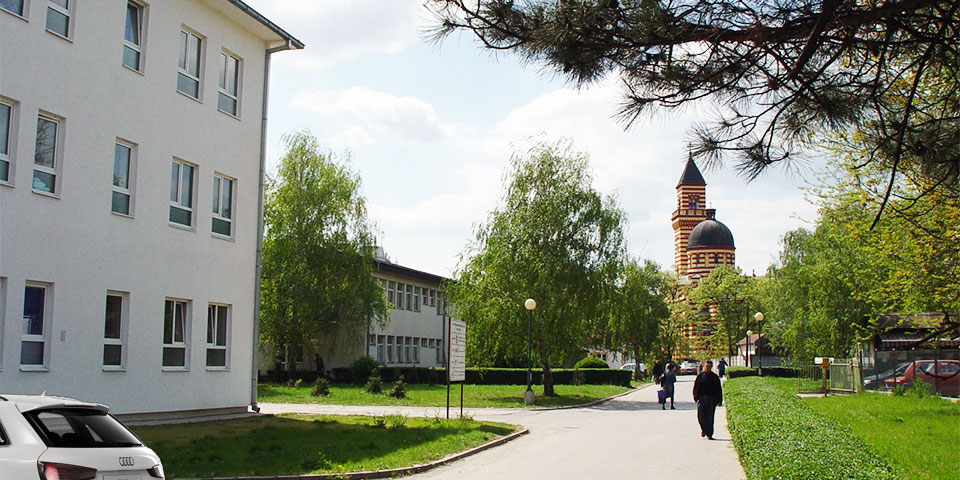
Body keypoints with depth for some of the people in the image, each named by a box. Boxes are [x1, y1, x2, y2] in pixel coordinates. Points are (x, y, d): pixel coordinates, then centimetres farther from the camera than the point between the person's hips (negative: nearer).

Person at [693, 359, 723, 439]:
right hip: (701, 398, 0)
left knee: (710, 418, 0)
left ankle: (709, 434, 6)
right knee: (700, 416, -5)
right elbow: (696, 387, 8)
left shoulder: (715, 377, 7)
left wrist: (719, 400, 2)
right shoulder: (700, 376, 7)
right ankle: (703, 429, 23)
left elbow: (719, 390, 8)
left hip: (711, 399, 0)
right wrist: (696, 398, -1)